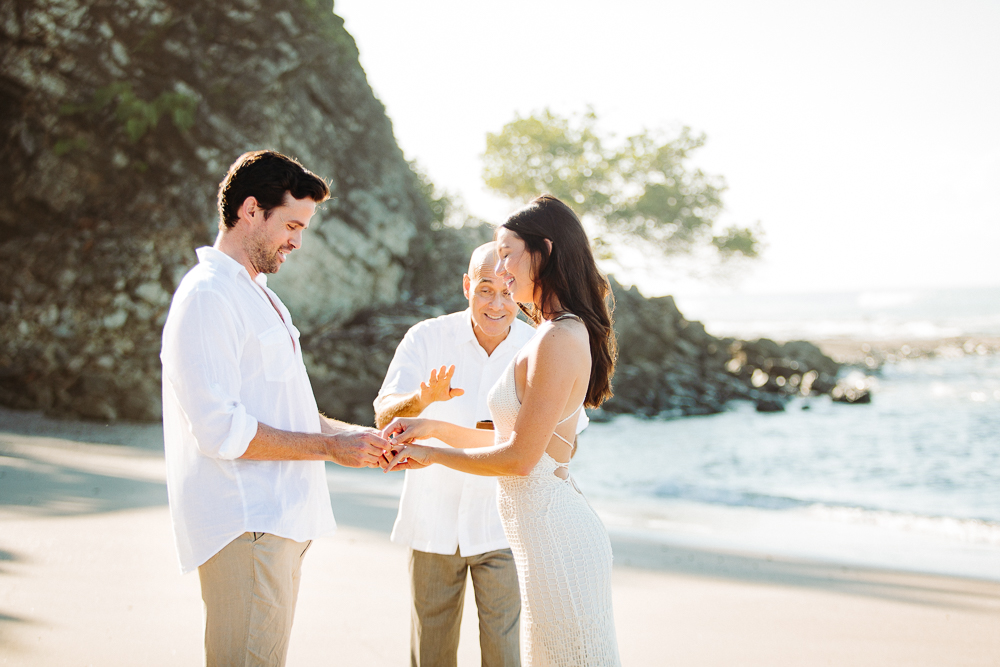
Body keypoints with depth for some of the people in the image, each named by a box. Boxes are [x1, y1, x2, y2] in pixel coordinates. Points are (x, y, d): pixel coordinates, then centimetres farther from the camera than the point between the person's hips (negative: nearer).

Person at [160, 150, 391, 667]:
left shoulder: (259, 295, 21)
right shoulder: (209, 295, -12)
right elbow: (221, 429, -19)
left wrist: (357, 434, 9)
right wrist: (331, 446, -13)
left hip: (278, 519, 10)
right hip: (245, 528, -10)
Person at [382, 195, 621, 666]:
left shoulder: (560, 339, -17)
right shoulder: (557, 333, 14)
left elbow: (520, 457, -17)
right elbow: (519, 443, 17)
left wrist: (432, 455, -4)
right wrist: (435, 427, 14)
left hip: (554, 534, -10)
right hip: (549, 531, 10)